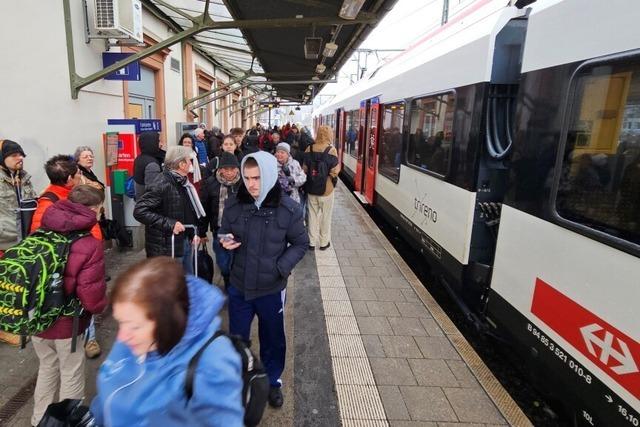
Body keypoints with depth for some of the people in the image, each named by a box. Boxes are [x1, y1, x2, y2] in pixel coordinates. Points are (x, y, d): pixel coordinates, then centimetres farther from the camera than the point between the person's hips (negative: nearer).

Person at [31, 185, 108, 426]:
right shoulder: (90, 245, -22)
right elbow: (91, 296, -25)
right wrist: (100, 306, -2)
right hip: (65, 324, -6)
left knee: (47, 368, 28)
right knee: (71, 376, 16)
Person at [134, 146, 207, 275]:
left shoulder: (183, 183, 9)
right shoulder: (162, 184, -19)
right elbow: (139, 211, -25)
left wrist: (196, 233, 7)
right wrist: (169, 224, -28)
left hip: (186, 242, 9)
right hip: (167, 247, -9)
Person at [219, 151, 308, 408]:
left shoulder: (288, 209, -15)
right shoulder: (233, 205, -8)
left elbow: (300, 243, -5)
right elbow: (224, 234, 8)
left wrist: (281, 267, -18)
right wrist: (226, 242, -15)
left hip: (272, 288, -1)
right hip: (239, 286, 2)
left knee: (273, 338, 19)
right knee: (236, 338, 20)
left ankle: (273, 381, 45)